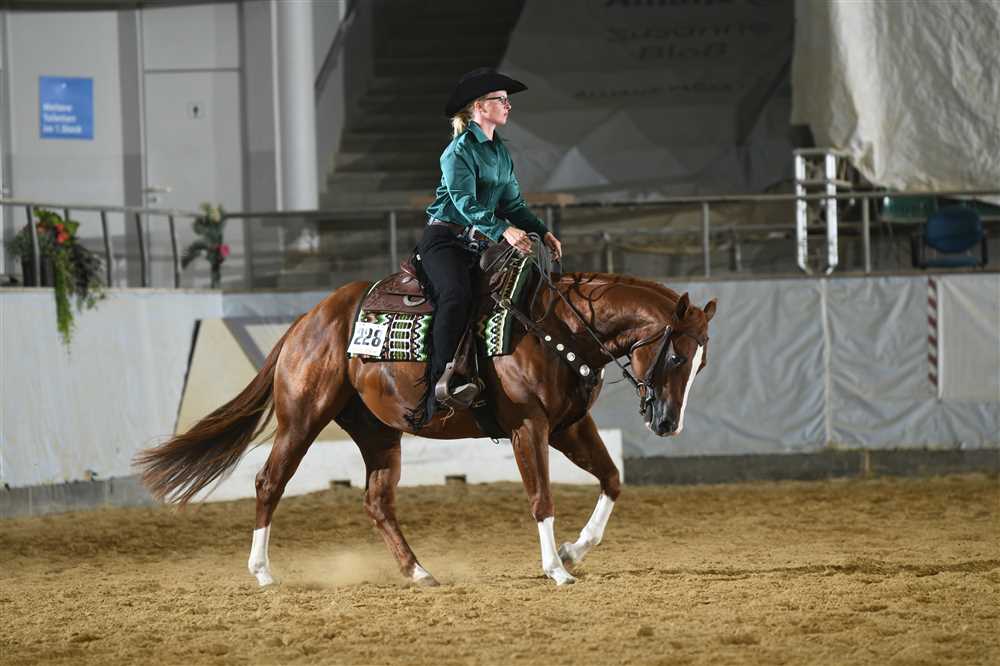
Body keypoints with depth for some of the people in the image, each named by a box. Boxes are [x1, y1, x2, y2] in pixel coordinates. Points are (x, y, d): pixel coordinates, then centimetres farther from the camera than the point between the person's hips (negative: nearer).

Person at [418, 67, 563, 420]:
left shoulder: (501, 152, 17)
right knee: (456, 295, -32)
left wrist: (542, 232, 3)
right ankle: (441, 381, -41)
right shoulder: (459, 151, -9)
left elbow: (512, 204, 19)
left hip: (479, 242, 9)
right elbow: (466, 202, -21)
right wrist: (503, 230, -33)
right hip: (444, 239, -9)